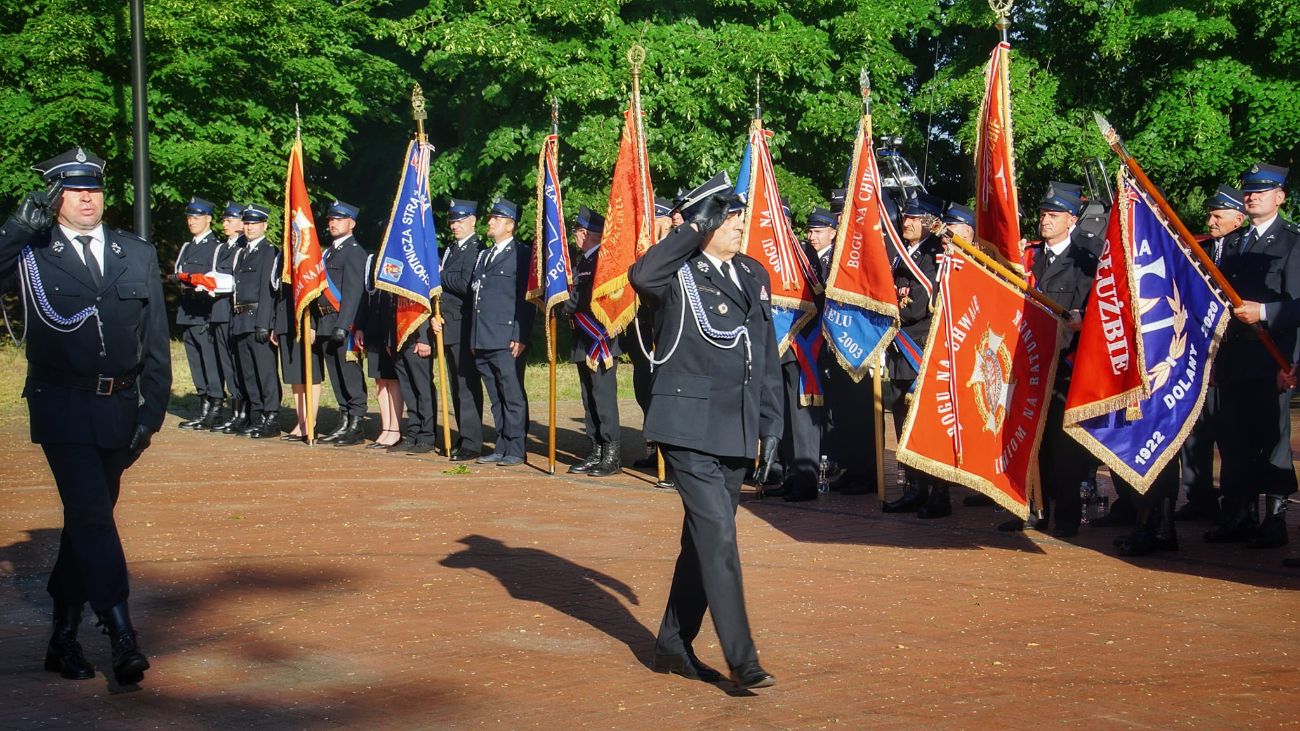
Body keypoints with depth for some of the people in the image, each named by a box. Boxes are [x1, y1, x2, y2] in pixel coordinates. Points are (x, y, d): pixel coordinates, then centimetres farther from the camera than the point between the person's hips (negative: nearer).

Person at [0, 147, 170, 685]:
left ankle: (63, 638, 27)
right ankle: (122, 638, -15)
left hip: (121, 408, 4)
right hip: (63, 409, -4)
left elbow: (156, 341, 8)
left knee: (87, 518, 14)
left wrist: (152, 411, 2)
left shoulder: (138, 255, 9)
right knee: (92, 517, -13)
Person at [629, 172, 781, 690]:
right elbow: (641, 276, -32)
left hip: (736, 431, 7)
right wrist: (694, 227, -23)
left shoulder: (754, 275, 15)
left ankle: (674, 646, 25)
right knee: (718, 536, -11)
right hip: (689, 424, -7)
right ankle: (740, 657, -6)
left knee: (704, 536, 13)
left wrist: (771, 425, 15)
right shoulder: (678, 274, -6)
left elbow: (767, 357, 19)